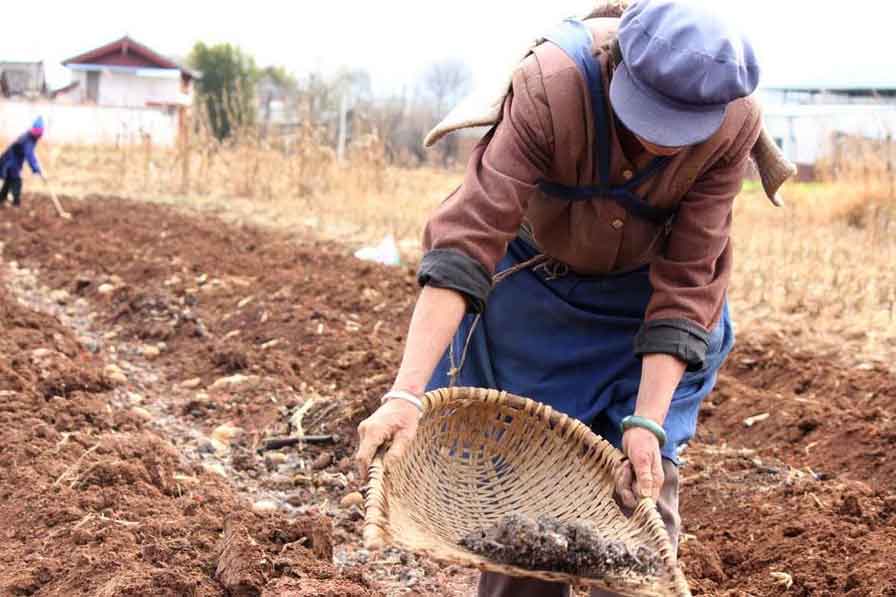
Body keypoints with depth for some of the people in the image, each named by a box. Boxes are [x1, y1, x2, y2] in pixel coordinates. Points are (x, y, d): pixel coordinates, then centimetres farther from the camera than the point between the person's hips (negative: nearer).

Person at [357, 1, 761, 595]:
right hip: (536, 283, -1)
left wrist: (648, 422, -29)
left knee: (643, 488, -6)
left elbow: (686, 280, -23)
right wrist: (406, 394, -45)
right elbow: (468, 236, -39)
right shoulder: (551, 86, -34)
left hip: (646, 296, 1)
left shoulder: (735, 123, -28)